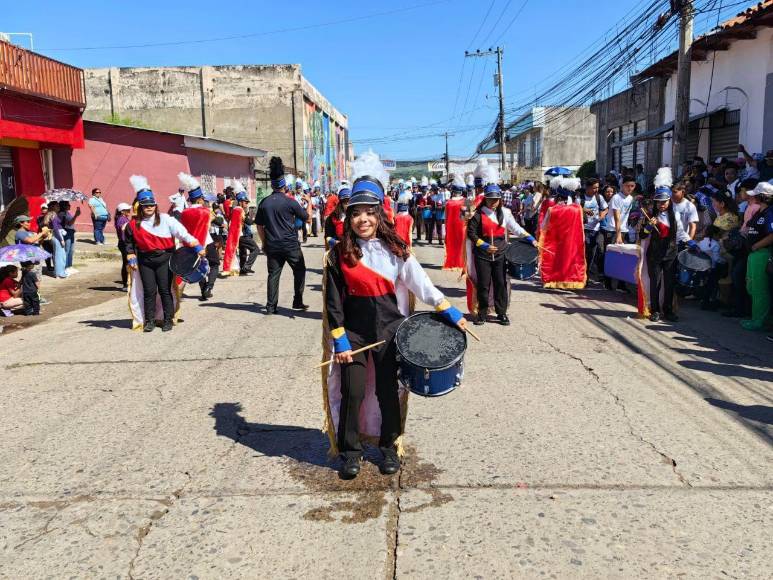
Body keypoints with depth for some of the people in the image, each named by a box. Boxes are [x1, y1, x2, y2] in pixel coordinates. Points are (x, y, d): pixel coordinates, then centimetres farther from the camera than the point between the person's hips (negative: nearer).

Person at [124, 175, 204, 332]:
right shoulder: (134, 225, 5)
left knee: (165, 290, 0)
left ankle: (168, 320, 10)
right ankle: (149, 321, 14)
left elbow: (182, 232, -8)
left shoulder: (165, 219, -2)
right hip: (145, 261, 2)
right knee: (149, 291, 4)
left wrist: (197, 247, -14)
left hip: (164, 259, -2)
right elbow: (130, 243, 17)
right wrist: (131, 258, 8)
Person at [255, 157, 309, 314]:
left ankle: (271, 306, 5)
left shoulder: (264, 203, 3)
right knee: (299, 271, 13)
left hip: (272, 246, 3)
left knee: (273, 275, 6)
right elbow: (307, 218, 2)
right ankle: (297, 302, 14)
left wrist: (264, 243, 16)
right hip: (290, 245, -3)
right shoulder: (290, 202, -8)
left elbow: (259, 226, 7)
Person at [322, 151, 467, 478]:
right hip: (353, 331, 0)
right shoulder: (340, 255, -4)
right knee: (352, 392, -1)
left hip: (388, 329, 1)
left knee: (387, 390, 8)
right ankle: (350, 450, 18)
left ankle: (390, 445, 28)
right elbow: (333, 300, -3)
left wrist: (450, 312, -10)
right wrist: (339, 340, -9)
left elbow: (420, 284, -4)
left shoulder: (394, 250, -2)